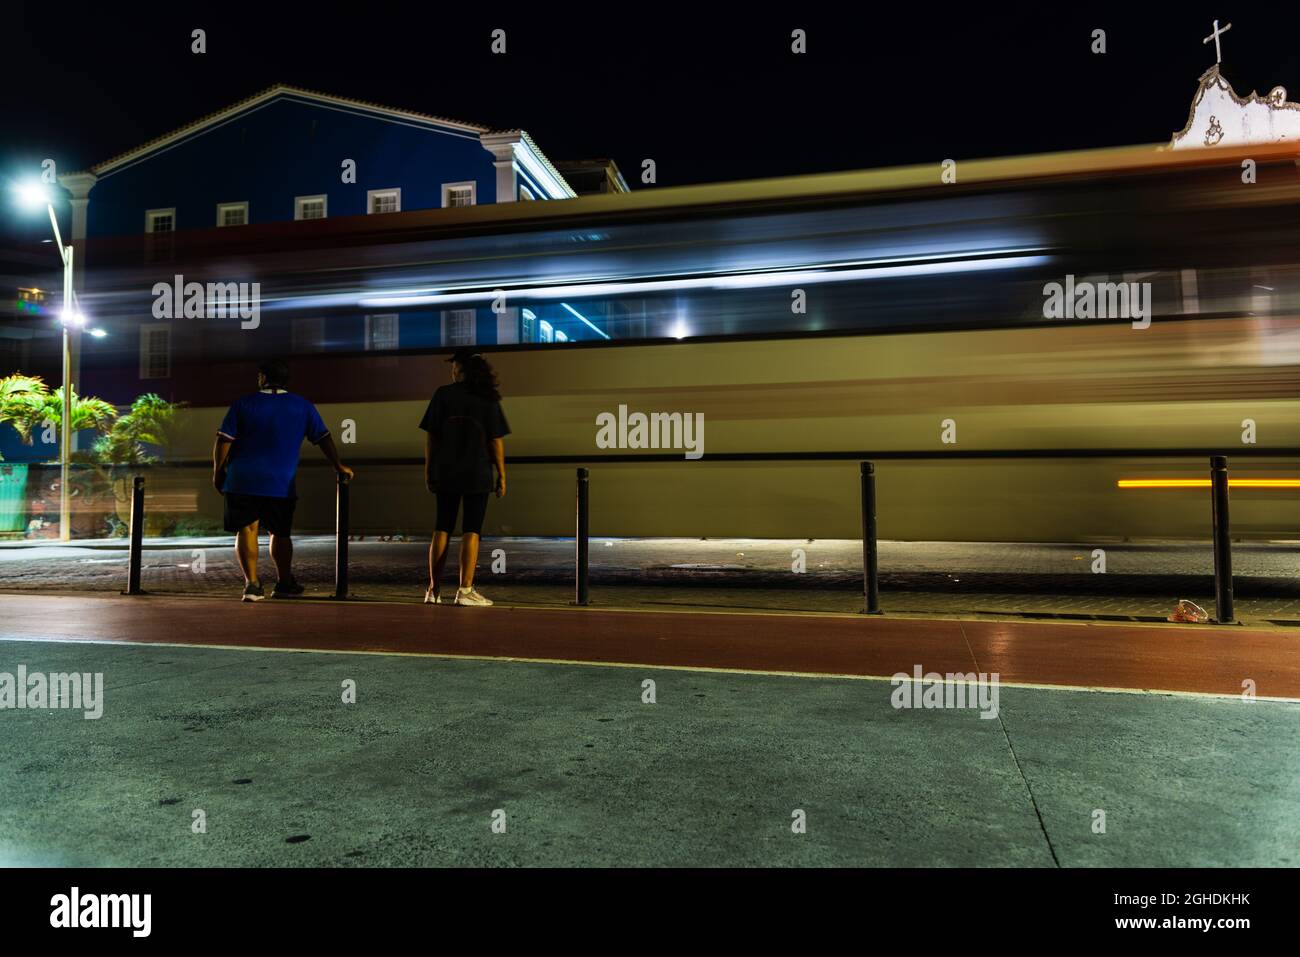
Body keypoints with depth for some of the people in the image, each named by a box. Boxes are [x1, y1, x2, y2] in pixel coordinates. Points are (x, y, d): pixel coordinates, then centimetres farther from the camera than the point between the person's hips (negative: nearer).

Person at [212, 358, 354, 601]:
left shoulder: (244, 404, 2)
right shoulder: (302, 406, 5)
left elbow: (223, 440, -1)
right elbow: (323, 438, 7)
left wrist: (218, 471, 10)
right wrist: (338, 467, 15)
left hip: (243, 480, -1)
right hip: (281, 483, 2)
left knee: (246, 530, 3)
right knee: (280, 533, 14)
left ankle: (252, 582, -8)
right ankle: (284, 583, 23)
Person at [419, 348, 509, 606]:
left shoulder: (442, 394, 1)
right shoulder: (488, 399, -3)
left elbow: (431, 436, 0)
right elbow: (496, 441, -5)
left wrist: (428, 470, 7)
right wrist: (501, 475, 1)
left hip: (446, 474, 2)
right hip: (478, 475, -2)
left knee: (441, 529, 10)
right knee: (471, 531, 1)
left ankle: (434, 589, 12)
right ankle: (465, 590, -2)